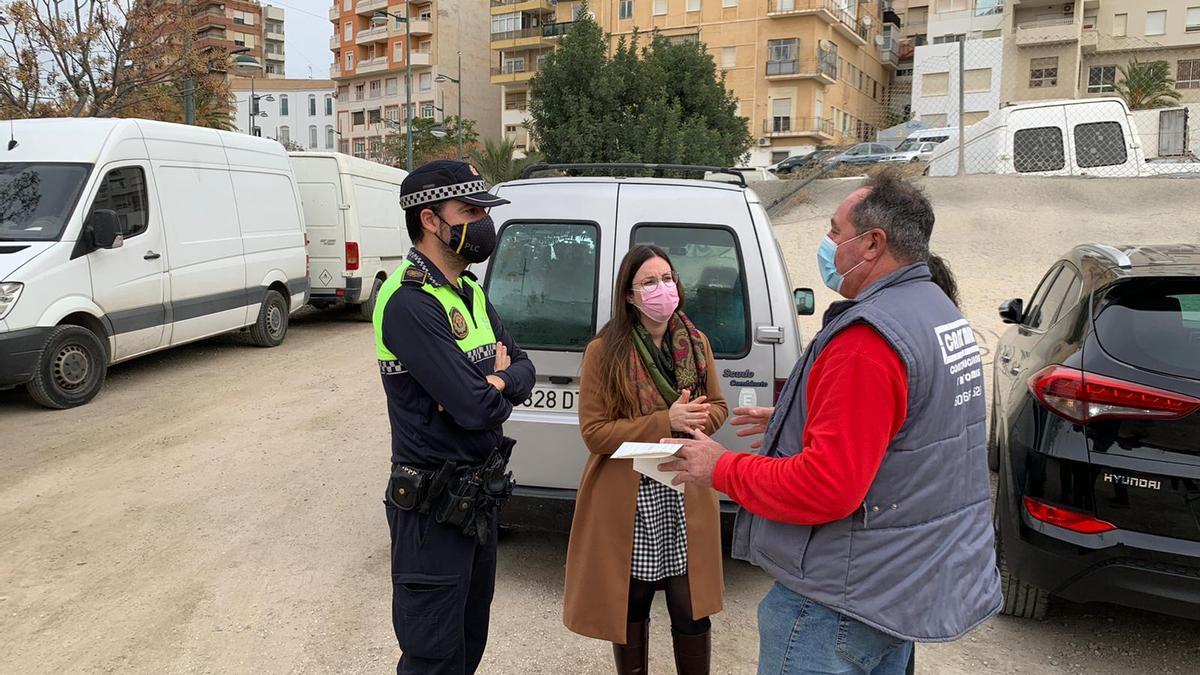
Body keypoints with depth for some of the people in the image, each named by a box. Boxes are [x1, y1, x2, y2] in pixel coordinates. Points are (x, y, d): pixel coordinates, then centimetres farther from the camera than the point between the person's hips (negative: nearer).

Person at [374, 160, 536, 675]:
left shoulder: (470, 292, 8)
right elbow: (476, 409, -28)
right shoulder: (409, 303, -22)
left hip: (481, 495, 9)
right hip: (435, 509, -9)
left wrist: (496, 382, -16)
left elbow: (523, 368, 7)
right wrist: (502, 387, -5)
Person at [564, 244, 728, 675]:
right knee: (630, 603, 13)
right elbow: (594, 433, -12)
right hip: (627, 500, -2)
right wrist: (664, 422, -22)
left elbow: (718, 407, 11)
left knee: (691, 608, 7)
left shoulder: (696, 344, 4)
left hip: (686, 495, 3)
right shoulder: (604, 351, -10)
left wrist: (691, 421, -13)